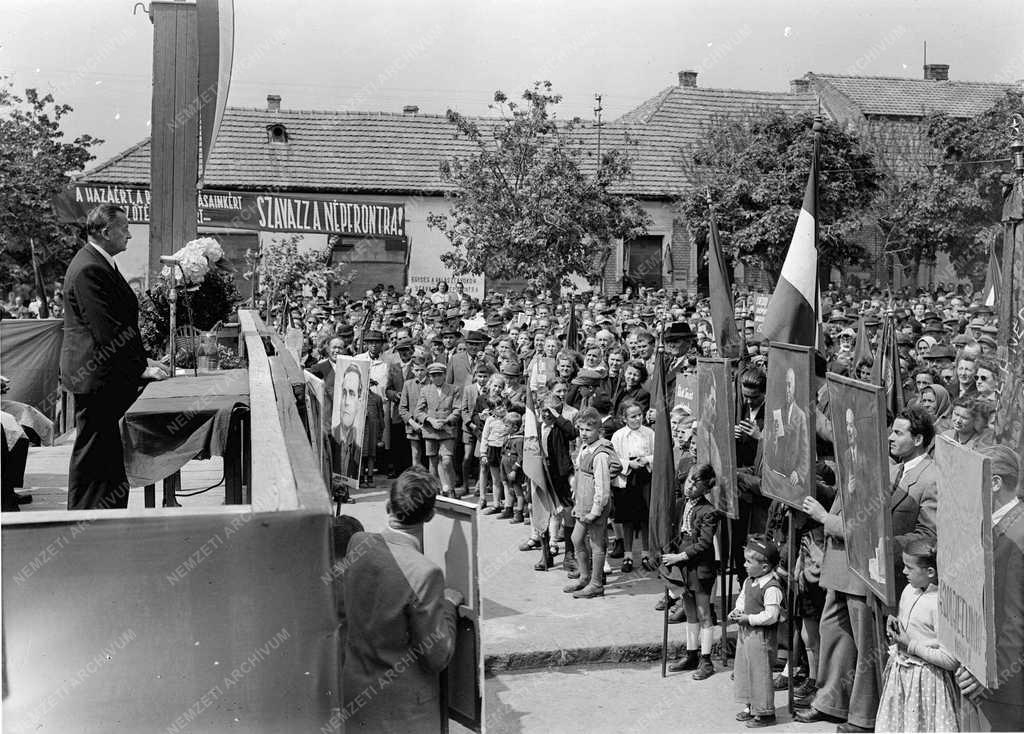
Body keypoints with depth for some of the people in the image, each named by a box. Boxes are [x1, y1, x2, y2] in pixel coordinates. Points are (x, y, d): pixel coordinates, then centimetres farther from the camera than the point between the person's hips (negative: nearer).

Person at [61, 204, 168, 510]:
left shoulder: (101, 264, 14)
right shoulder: (89, 269, -19)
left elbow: (122, 321, 17)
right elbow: (107, 329, -23)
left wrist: (142, 359, 10)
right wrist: (139, 368, -19)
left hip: (107, 375, 10)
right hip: (95, 378, -10)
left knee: (110, 453, 14)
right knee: (91, 453, -1)